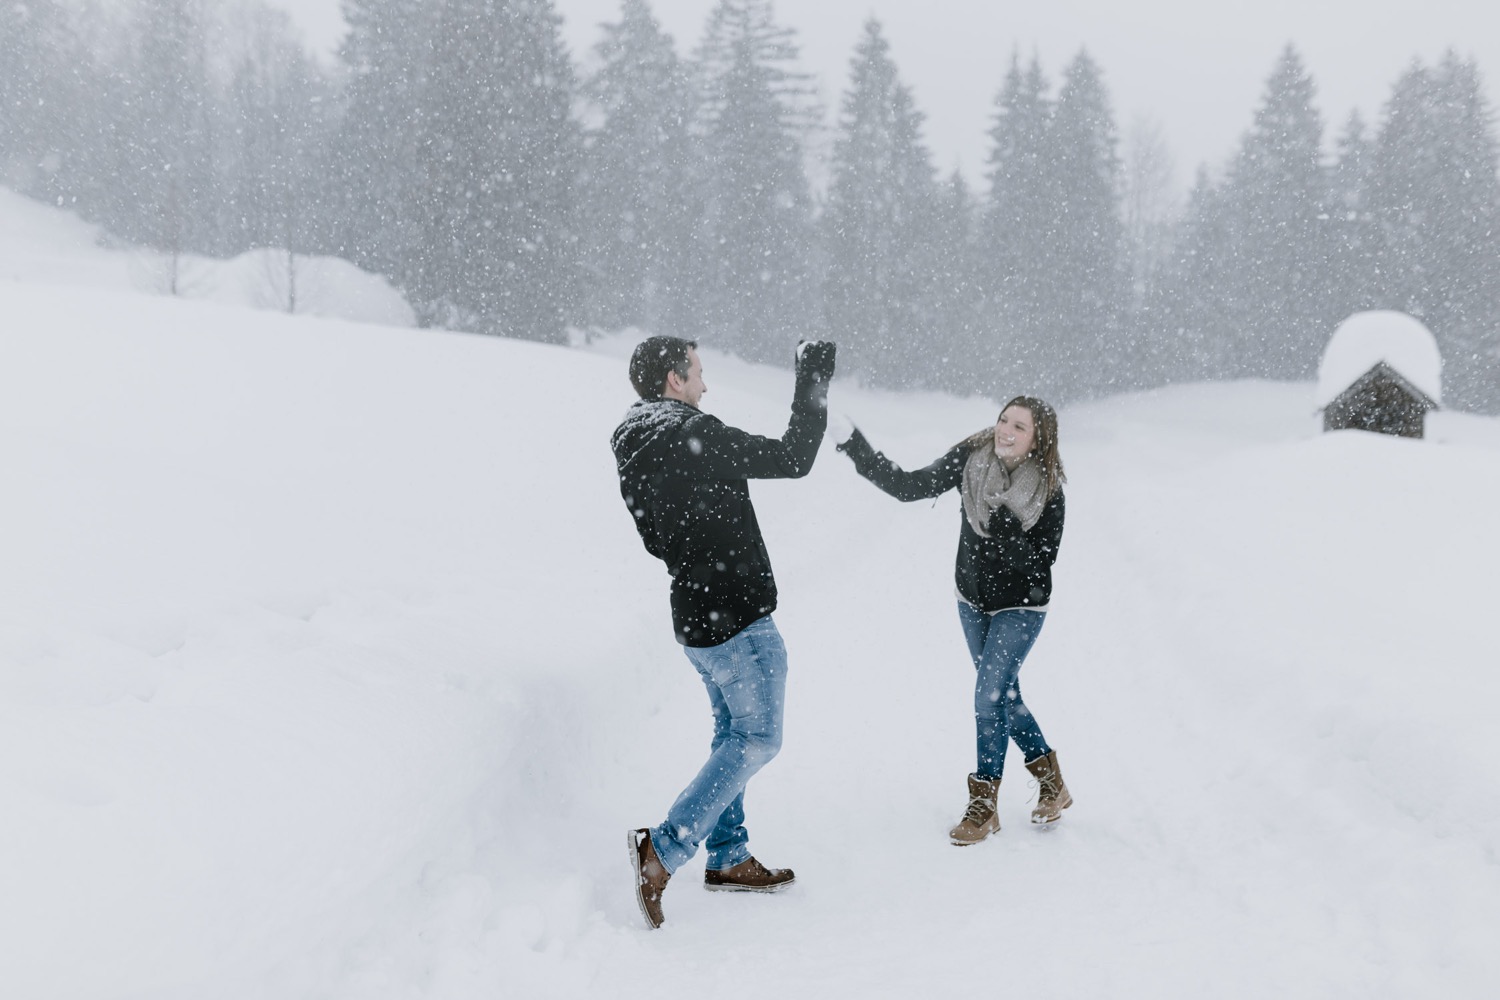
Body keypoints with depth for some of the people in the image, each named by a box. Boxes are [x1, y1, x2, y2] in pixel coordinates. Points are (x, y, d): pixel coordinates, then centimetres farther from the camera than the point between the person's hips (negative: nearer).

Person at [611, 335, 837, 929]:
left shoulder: (633, 454, 6)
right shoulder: (696, 436, -21)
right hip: (737, 620, -9)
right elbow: (793, 458, -16)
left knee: (733, 733, 19)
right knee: (757, 739, 1)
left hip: (693, 618, 9)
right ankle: (664, 848, -6)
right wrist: (813, 382, -7)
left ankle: (728, 858, 25)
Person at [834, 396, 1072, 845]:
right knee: (1005, 695, 15)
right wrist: (858, 449, -25)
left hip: (1020, 608, -5)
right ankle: (1052, 786, 34)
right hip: (974, 601, 5)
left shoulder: (1047, 490, -20)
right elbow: (910, 486, -15)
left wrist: (1005, 526, -36)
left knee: (989, 697, -11)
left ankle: (983, 807, 4)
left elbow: (1040, 564, -20)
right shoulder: (969, 458, -13)